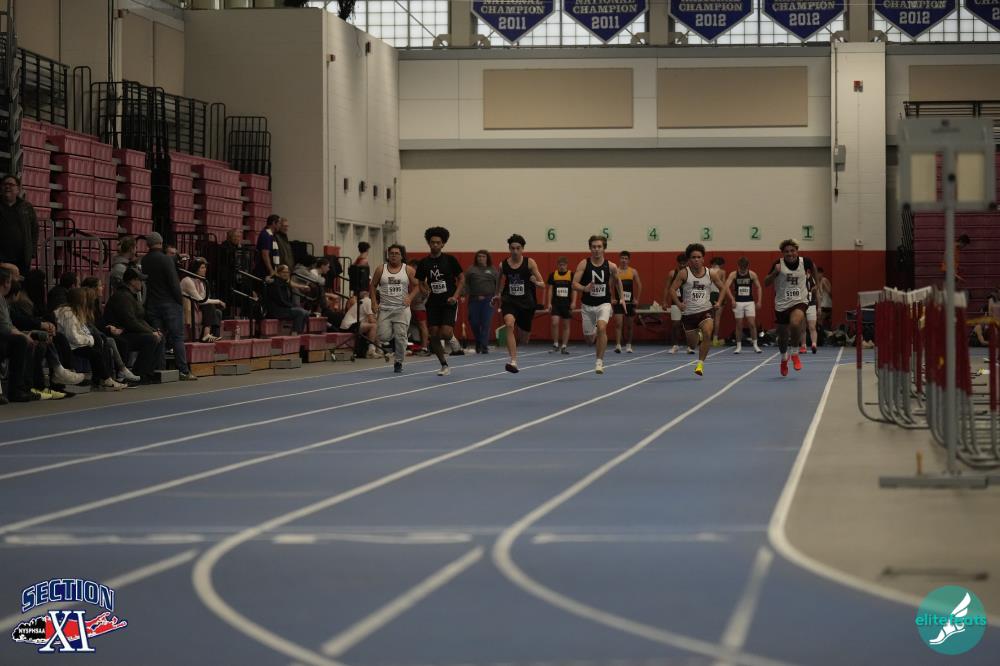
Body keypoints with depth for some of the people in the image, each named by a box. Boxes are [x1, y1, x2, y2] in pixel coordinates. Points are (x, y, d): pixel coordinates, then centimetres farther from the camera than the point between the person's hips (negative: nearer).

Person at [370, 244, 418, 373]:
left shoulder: (408, 270, 2)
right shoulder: (381, 270, 4)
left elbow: (416, 286, 8)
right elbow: (373, 286, 10)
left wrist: (410, 297, -9)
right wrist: (374, 302, -1)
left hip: (402, 309, -1)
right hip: (385, 309, 1)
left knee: (400, 337, -8)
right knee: (383, 337, -8)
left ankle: (398, 362, 7)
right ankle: (393, 341, 27)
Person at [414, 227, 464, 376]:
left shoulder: (450, 260, -4)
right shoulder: (424, 263, 4)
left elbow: (461, 278, 1)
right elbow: (421, 282, 15)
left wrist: (455, 296, -10)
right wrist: (425, 290, -7)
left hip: (449, 303, -3)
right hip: (433, 303, 3)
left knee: (445, 333, -18)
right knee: (434, 335, 0)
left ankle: (453, 339, 20)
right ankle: (444, 365, 14)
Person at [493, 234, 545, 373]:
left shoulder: (529, 263, -6)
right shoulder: (503, 265, -1)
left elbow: (542, 284, -5)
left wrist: (536, 282, -25)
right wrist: (498, 295, 24)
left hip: (526, 303, 0)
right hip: (509, 301, 0)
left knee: (524, 340, 13)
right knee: (509, 325, -32)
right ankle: (513, 361, -33)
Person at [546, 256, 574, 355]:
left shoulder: (571, 275, -1)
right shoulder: (553, 275, 2)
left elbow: (574, 290, -1)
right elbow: (550, 290, 6)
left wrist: (573, 302, -12)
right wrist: (549, 303, -1)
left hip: (567, 304, 0)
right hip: (556, 303, 0)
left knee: (566, 325, 5)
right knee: (555, 323, -13)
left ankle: (564, 347, 12)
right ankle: (555, 345, 1)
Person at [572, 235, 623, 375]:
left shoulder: (611, 266, -3)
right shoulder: (584, 264, -8)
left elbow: (617, 281, 18)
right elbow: (574, 284, -13)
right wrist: (585, 288, -32)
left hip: (604, 304, -1)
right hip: (587, 305, 1)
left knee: (602, 328, -28)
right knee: (589, 339, 10)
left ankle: (599, 361, -18)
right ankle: (595, 334, 50)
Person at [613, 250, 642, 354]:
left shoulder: (633, 272, 3)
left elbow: (639, 286, 6)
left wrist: (637, 299, 0)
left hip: (630, 302, 2)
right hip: (618, 301, -2)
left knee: (629, 325, 11)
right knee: (618, 323, -14)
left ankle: (628, 345, 25)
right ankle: (618, 345, -19)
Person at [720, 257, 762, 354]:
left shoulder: (752, 274, -2)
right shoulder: (733, 275, -6)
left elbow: (759, 287, 5)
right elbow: (726, 287, -14)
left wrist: (759, 301, -3)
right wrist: (732, 299, -23)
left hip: (750, 302, 0)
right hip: (738, 302, 0)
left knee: (752, 323, -7)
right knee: (739, 325, 3)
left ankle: (755, 345, 3)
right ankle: (739, 346, 12)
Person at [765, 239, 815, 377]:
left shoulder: (805, 262, -4)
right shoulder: (779, 264, -9)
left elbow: (812, 268, 21)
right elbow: (766, 284, -8)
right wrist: (774, 272, -23)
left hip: (799, 302, -1)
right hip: (781, 305, 1)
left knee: (795, 323, -32)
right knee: (783, 337, 11)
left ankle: (794, 353, -8)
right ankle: (784, 358, 44)